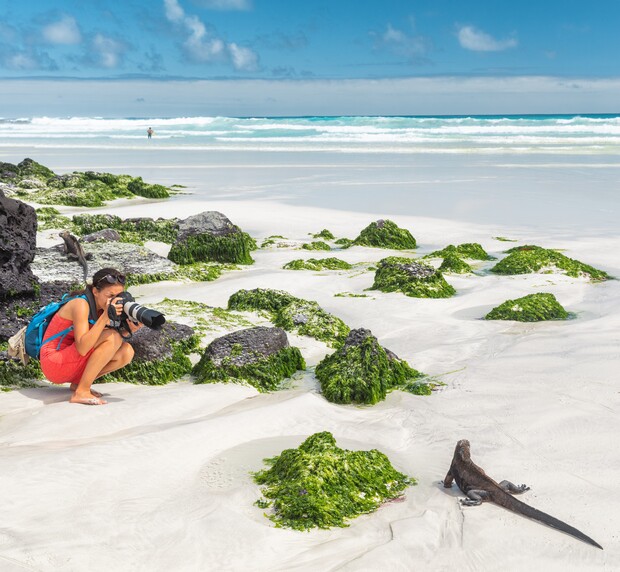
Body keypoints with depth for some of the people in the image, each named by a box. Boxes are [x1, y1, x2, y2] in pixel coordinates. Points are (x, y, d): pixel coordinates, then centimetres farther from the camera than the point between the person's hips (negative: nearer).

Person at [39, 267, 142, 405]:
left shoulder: (101, 306, 4)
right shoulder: (80, 305, -20)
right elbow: (82, 349, -30)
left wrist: (128, 330, -20)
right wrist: (105, 316, -35)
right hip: (55, 364, -8)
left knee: (126, 352, -6)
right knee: (112, 337, -23)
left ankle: (78, 383, 3)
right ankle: (81, 392, -19)